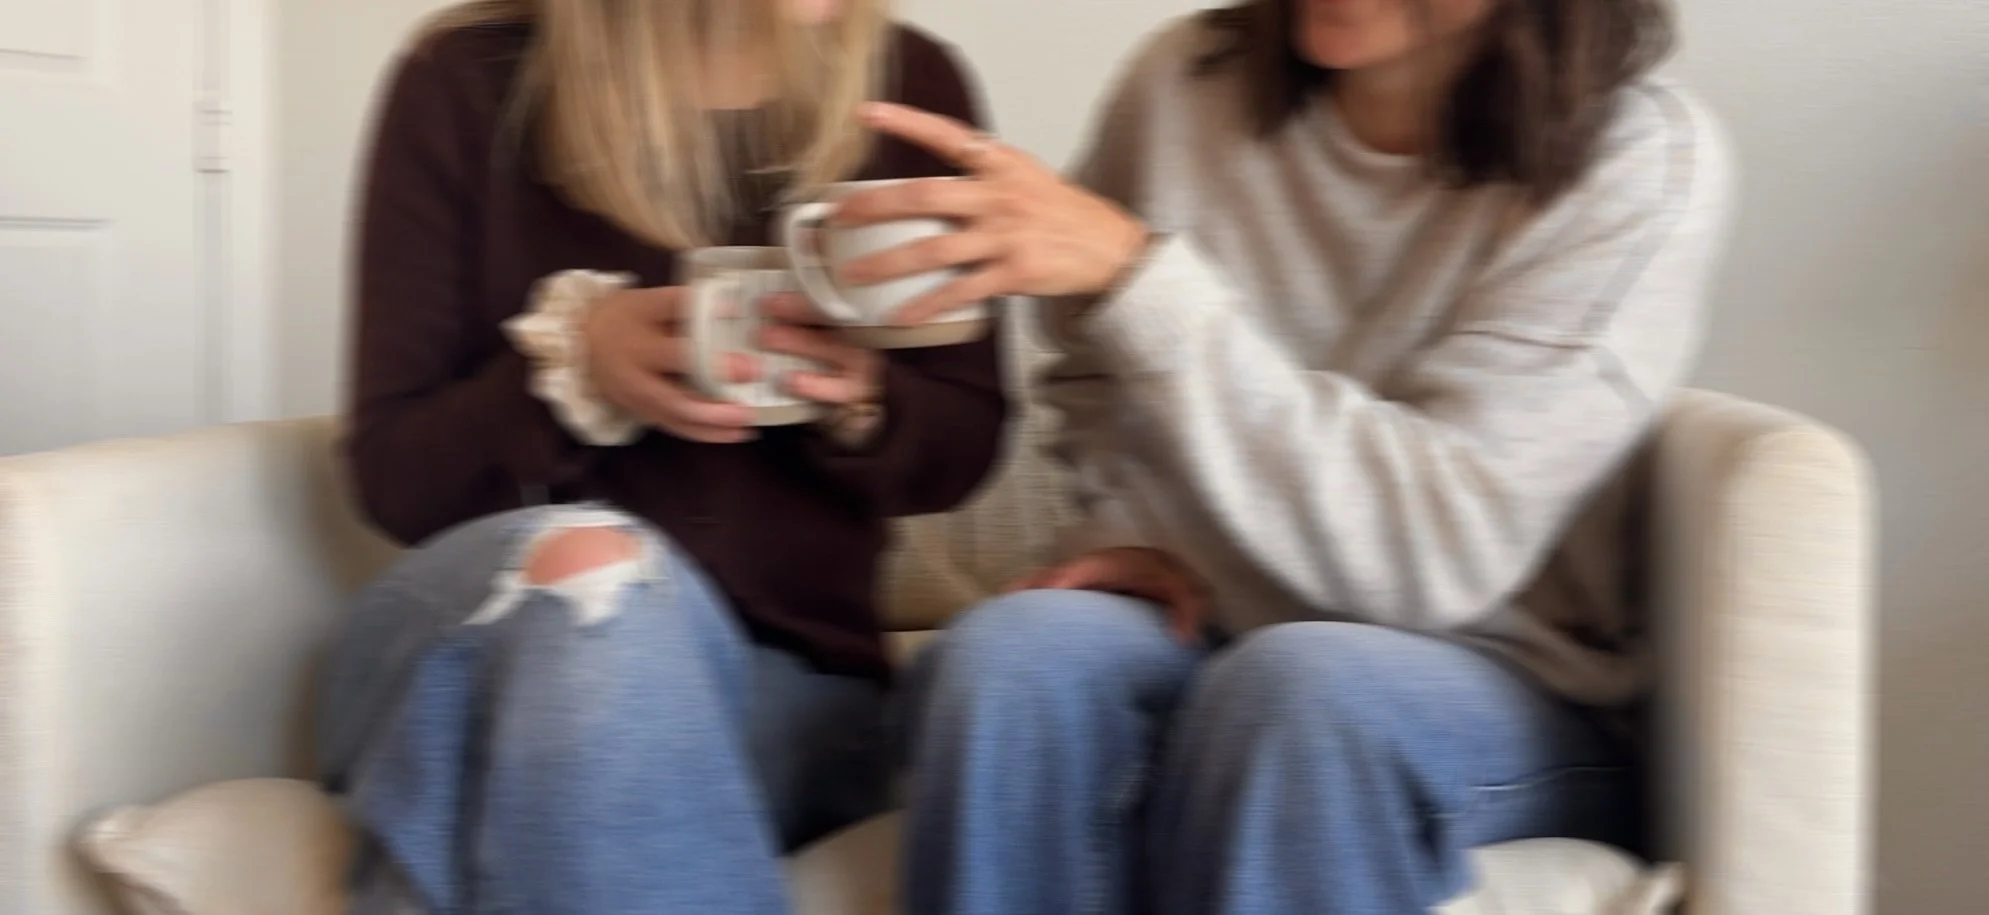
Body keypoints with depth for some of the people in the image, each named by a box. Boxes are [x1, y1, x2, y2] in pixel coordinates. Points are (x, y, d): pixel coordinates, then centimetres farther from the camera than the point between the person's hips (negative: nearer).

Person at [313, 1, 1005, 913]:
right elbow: (395, 473, -1)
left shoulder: (910, 84, 2)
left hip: (790, 676, 0)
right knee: (583, 562, -35)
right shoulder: (470, 84, -4)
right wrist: (571, 367, -20)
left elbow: (962, 449, 9)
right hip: (482, 648, 0)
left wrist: (861, 399, -14)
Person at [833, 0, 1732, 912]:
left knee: (1300, 683, -35)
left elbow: (1436, 549, -22)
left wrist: (1136, 274, -28)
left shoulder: (1642, 161, -12)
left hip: (1505, 700, -2)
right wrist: (1128, 530, -7)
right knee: (1008, 652, -30)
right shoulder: (1190, 81, -3)